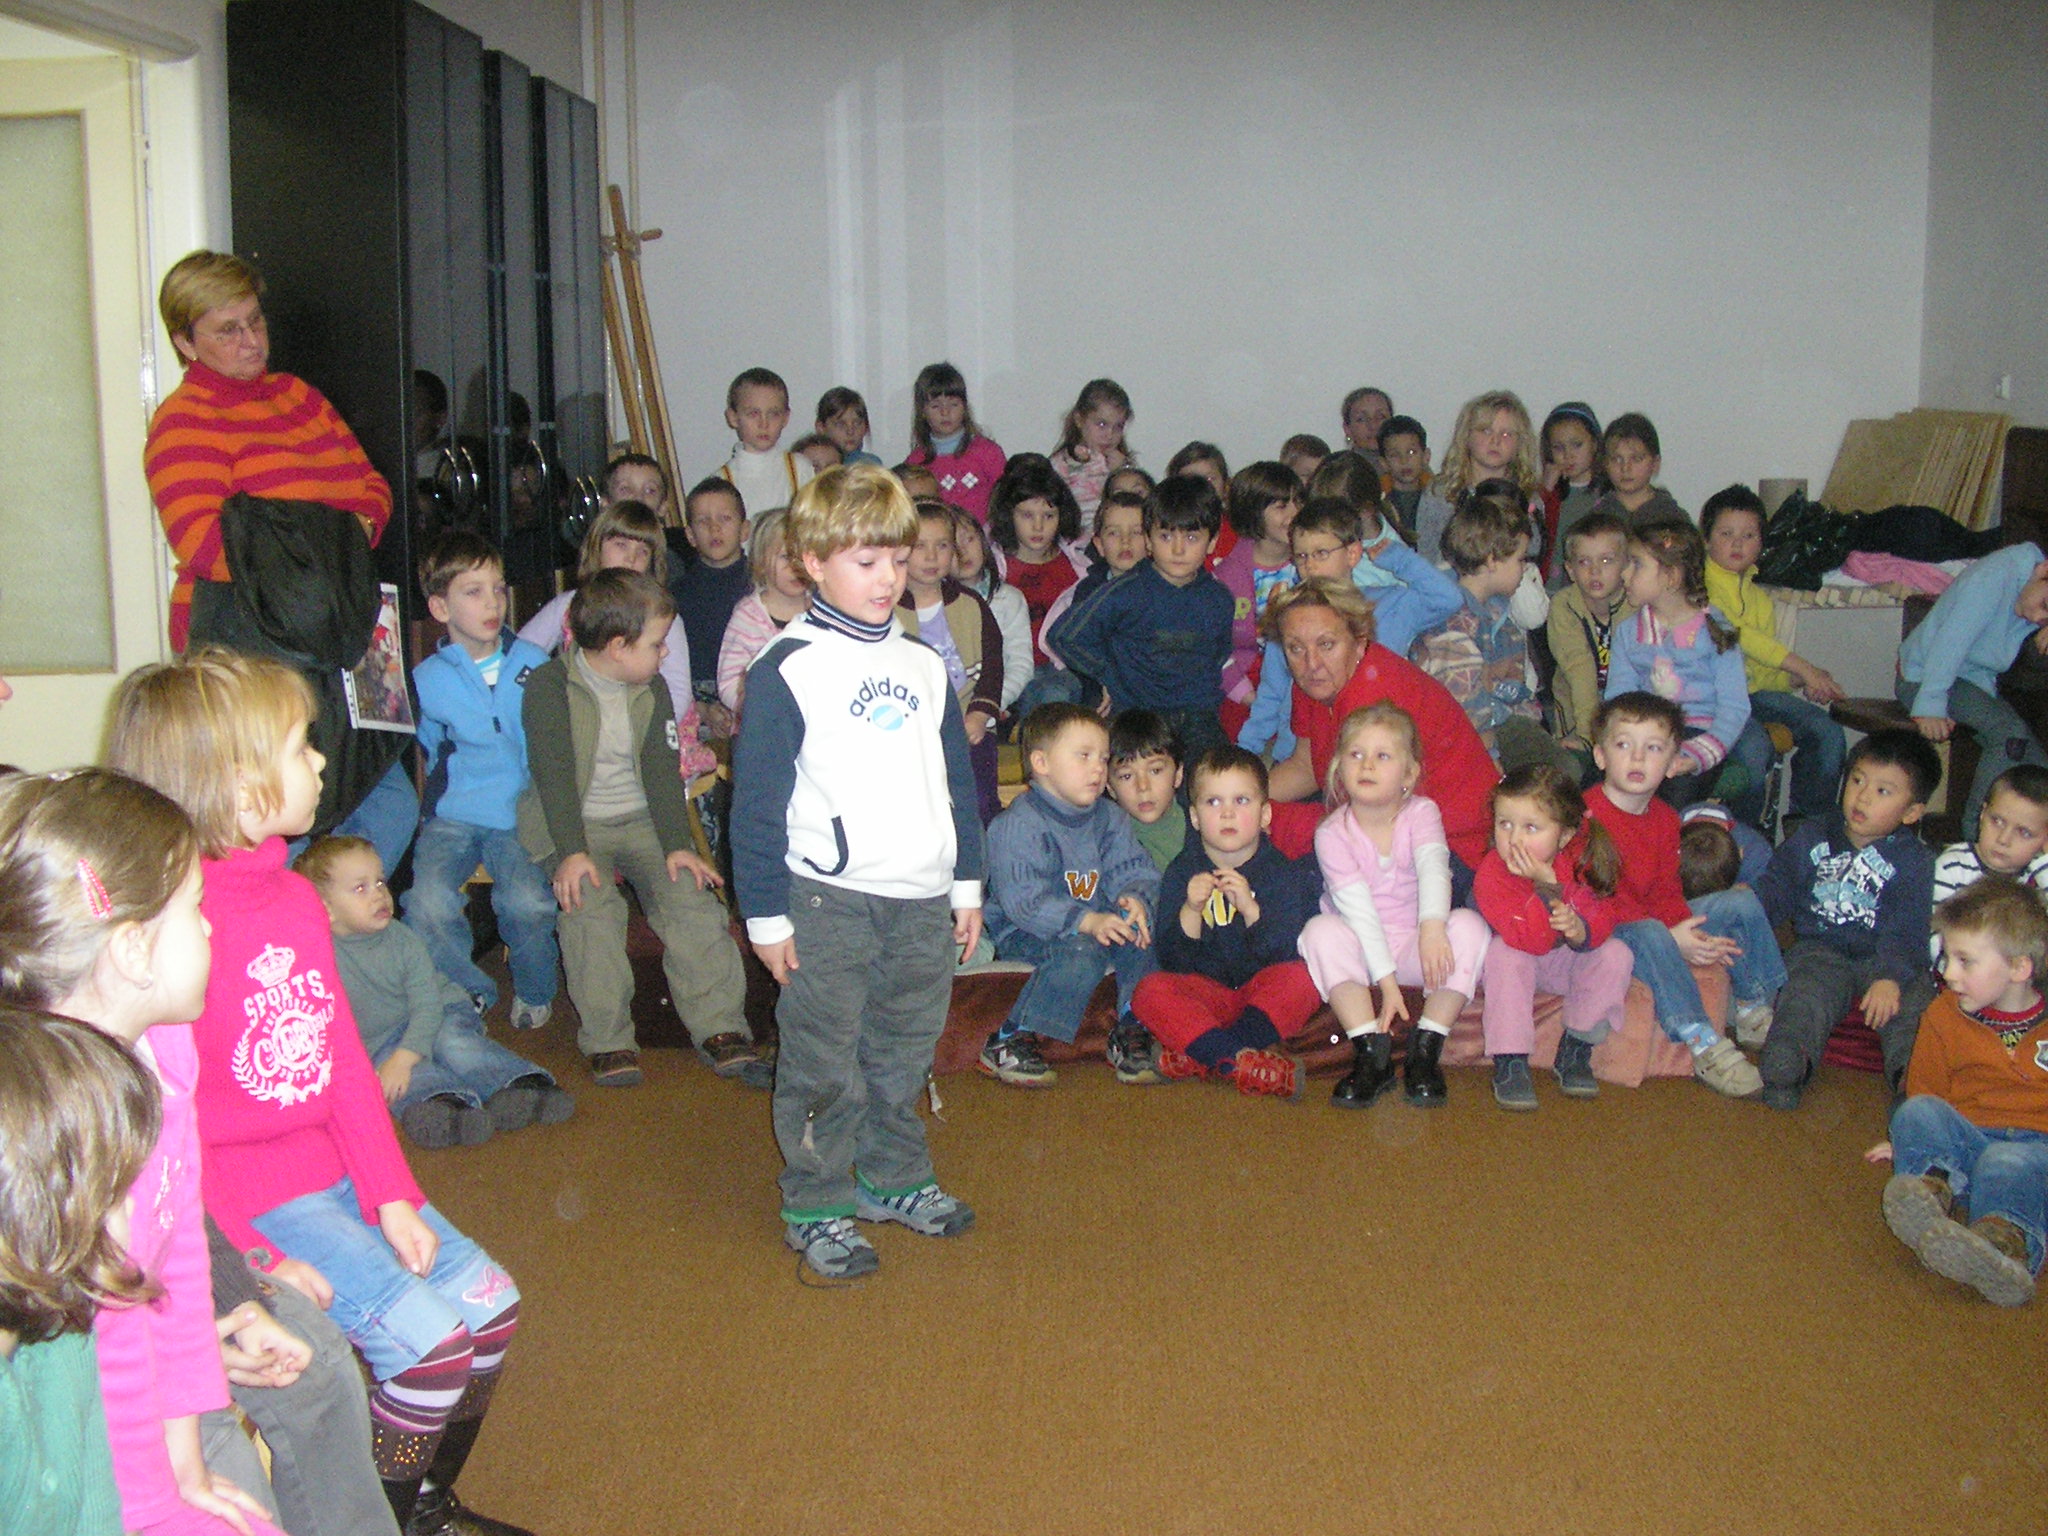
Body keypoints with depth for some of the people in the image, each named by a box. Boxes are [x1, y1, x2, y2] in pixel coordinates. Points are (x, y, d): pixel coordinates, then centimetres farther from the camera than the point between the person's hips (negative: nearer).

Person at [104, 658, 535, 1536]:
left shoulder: (295, 896, 6)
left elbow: (344, 1058, 9)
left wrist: (393, 1196, 2)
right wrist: (256, 1261, -21)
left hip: (334, 1168, 9)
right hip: (245, 1200, -9)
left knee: (488, 1302, 7)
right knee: (428, 1342, -15)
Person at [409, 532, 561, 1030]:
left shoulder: (535, 665, 6)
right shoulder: (427, 680, 3)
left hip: (524, 814, 0)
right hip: (453, 815, 1)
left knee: (528, 902, -26)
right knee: (427, 905, -26)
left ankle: (534, 993, 6)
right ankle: (470, 992, 3)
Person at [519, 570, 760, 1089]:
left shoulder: (652, 690, 8)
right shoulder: (549, 687, -8)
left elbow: (661, 769, 3)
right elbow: (555, 773, -15)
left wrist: (678, 845, -9)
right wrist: (572, 851, -26)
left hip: (640, 819, 4)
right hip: (575, 825, -4)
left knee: (689, 895, -18)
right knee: (591, 905, -29)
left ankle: (719, 1030, -12)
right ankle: (607, 1041, -20)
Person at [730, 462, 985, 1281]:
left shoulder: (924, 666, 11)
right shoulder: (789, 669, -7)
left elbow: (958, 779, 19)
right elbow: (757, 800, -7)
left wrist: (966, 883, 17)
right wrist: (766, 914, -8)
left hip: (923, 898, 5)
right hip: (828, 898, -5)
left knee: (904, 1052, 16)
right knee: (825, 1065, 2)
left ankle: (894, 1176, 33)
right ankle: (816, 1203, 16)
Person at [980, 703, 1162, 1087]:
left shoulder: (1109, 818, 9)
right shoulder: (1017, 826, -14)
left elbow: (1136, 871, 3)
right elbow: (1024, 900, -23)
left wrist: (1136, 899, -23)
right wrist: (1087, 922, -34)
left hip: (1101, 922, 6)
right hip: (1026, 935, -6)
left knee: (1144, 933, -22)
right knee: (1080, 953, -35)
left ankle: (1132, 1031, -8)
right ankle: (1006, 1042, -23)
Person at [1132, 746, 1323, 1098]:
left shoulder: (1283, 873, -1)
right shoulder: (1181, 873, 1)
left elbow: (1286, 953, -12)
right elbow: (1171, 959, -6)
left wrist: (1250, 908, -27)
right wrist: (1190, 911, -23)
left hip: (1264, 992, -1)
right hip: (1203, 994, 1)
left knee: (1301, 978, -30)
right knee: (1150, 991, -26)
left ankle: (1201, 1058, -35)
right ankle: (1242, 1059, -40)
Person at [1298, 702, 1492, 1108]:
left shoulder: (1422, 813, -9)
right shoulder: (1332, 833, -12)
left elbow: (1434, 867, -28)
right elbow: (1357, 907, -19)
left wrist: (1432, 926, -49)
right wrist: (1386, 981, -27)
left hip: (1415, 949, 1)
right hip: (1363, 952, 0)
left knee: (1468, 925, -26)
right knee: (1321, 932, -29)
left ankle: (1425, 1051, -23)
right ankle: (1373, 1054, -27)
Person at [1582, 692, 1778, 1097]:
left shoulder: (1665, 818, 8)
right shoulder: (1587, 815, -19)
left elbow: (1666, 891, 6)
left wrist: (1687, 929, -18)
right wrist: (1671, 938, -28)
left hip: (1655, 922, 8)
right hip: (1602, 933, -8)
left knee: (1742, 903, 3)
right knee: (1650, 936, -39)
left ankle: (1758, 1012, 10)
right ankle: (1702, 1044, -36)